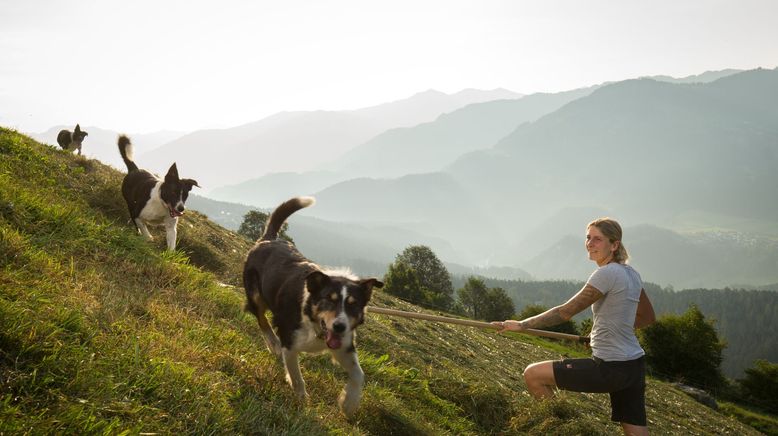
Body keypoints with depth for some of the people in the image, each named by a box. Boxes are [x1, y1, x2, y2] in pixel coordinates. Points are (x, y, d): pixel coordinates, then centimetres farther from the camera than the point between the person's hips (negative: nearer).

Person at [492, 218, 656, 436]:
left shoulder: (607, 273, -15)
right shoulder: (631, 273, 11)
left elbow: (565, 312, -15)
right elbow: (647, 317, 25)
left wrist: (522, 324, -11)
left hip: (610, 368, -9)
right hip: (634, 366, 9)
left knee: (533, 374, -3)